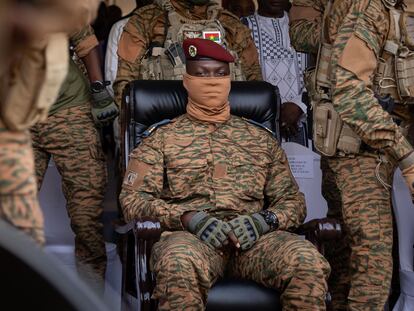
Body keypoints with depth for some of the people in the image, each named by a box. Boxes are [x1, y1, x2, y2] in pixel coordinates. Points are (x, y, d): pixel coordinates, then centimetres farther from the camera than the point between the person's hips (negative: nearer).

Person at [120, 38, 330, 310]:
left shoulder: (261, 139, 23)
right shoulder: (161, 140, 16)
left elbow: (293, 200, 19)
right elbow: (133, 199, 5)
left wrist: (265, 219, -6)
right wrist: (187, 217, -13)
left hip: (253, 236, 2)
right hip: (189, 234, -2)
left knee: (308, 260, -31)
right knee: (180, 262, -40)